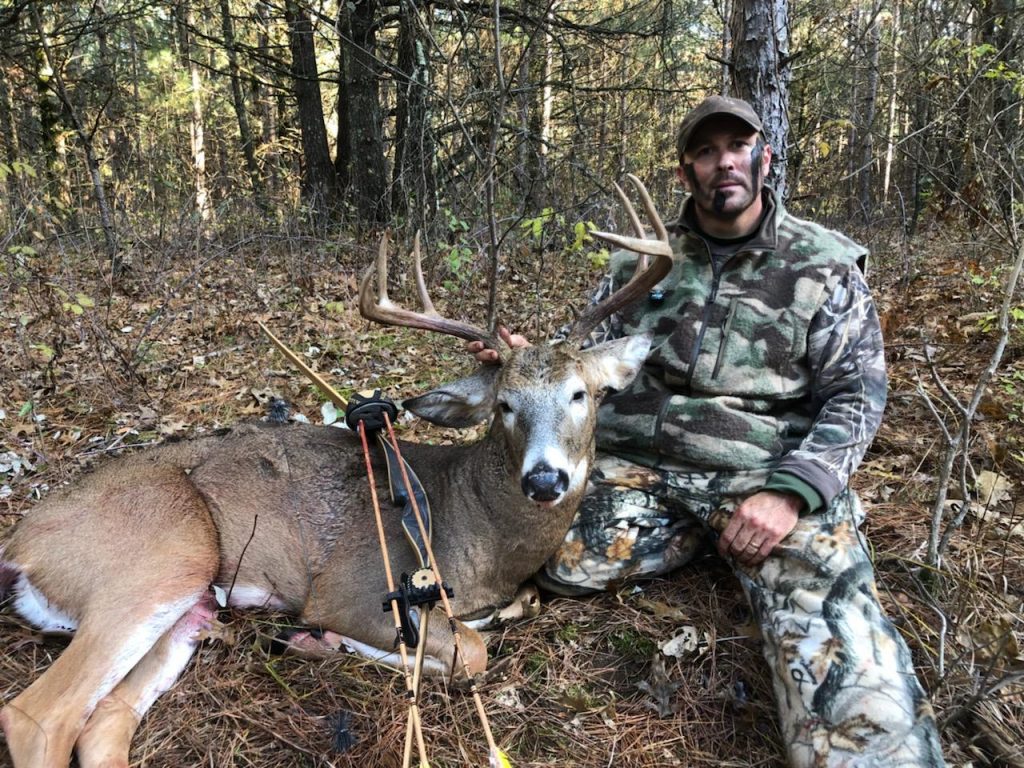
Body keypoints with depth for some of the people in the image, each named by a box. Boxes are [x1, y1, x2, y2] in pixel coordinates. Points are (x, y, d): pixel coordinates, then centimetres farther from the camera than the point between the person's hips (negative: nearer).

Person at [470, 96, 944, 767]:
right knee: (559, 566, -15)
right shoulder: (642, 260, 10)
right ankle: (700, 533, 7)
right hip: (640, 461, 4)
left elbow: (855, 398, -2)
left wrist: (791, 492, -19)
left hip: (769, 470, -4)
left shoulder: (825, 265, 3)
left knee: (827, 621, -30)